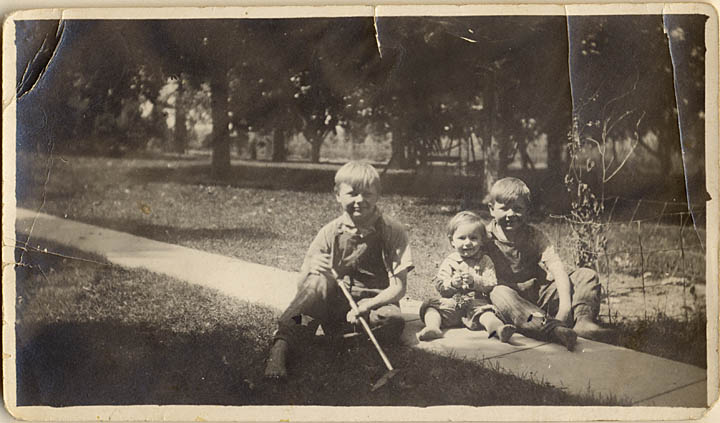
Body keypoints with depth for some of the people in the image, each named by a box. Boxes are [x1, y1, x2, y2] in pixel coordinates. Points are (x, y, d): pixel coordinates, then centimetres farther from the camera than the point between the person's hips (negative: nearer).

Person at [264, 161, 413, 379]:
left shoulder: (392, 231, -6)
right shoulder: (330, 233, -2)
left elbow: (398, 288, -10)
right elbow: (302, 286, -1)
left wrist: (366, 306, -26)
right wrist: (309, 269, -25)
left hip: (375, 303, -1)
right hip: (335, 302, 1)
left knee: (393, 323, -34)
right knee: (319, 281, -30)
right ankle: (281, 346, -36)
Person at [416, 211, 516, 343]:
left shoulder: (485, 262, 10)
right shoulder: (449, 262, 12)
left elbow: (491, 285, -3)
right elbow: (439, 286, 4)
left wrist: (474, 281, -20)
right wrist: (452, 283, -18)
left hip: (477, 303, -2)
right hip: (451, 304, 2)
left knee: (485, 312, -34)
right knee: (431, 306, -22)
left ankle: (498, 328, -63)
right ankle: (433, 328, -49)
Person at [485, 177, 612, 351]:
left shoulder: (534, 236, 1)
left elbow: (558, 271, -12)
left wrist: (565, 307, -27)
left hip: (540, 295, 4)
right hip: (513, 301, -4)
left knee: (587, 275, -6)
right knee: (499, 293, -39)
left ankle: (583, 320, -33)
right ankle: (552, 329, -60)